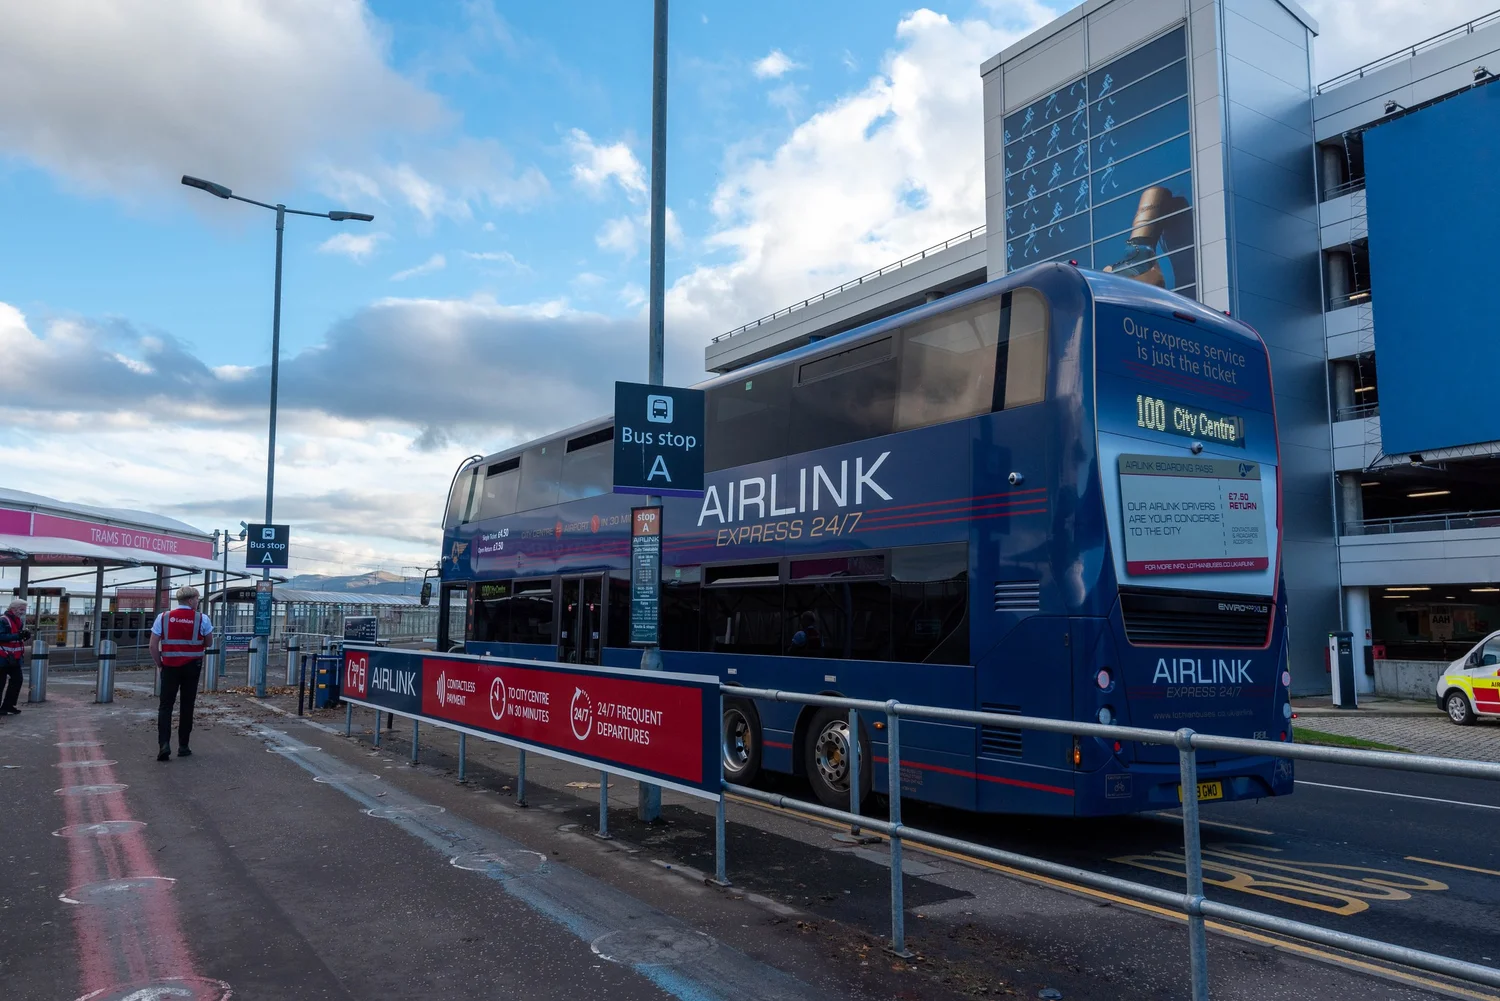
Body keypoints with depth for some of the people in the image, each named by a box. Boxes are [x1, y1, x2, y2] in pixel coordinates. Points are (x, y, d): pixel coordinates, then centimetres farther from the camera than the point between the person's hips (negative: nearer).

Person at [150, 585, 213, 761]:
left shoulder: (163, 617, -2)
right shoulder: (202, 619, -4)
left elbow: (153, 645, -4)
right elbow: (207, 644, 8)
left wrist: (160, 664, 9)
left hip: (169, 667, 1)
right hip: (192, 667, 0)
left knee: (165, 706, 5)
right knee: (187, 706, 8)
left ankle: (164, 744, -9)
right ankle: (183, 746, 13)